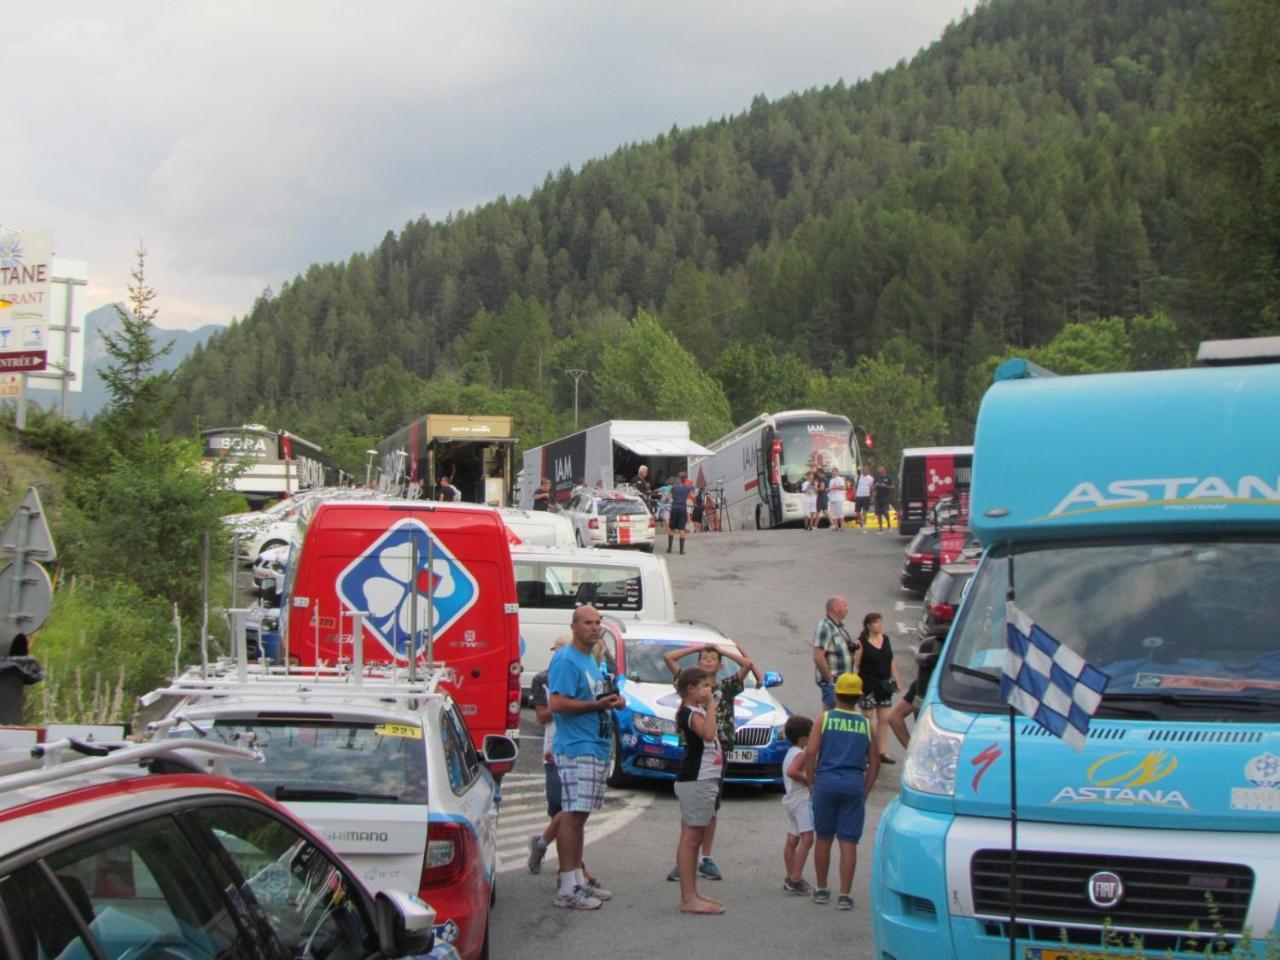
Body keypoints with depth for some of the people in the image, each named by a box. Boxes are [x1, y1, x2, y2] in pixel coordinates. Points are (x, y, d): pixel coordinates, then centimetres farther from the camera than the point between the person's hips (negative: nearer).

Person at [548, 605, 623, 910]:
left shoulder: (591, 661, 20)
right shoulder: (566, 660, -12)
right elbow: (556, 703, -22)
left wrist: (610, 701, 9)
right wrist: (597, 705, -19)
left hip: (596, 748, 10)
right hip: (576, 750, -10)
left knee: (579, 816, 14)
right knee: (573, 815, -10)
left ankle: (578, 881, 20)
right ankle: (568, 889, -10)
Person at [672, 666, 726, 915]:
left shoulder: (698, 711, 18)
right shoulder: (691, 713, -13)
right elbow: (708, 733, -31)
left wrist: (710, 706, 16)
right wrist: (710, 706, -24)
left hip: (705, 780, 11)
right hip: (695, 781, -11)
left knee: (695, 838, 12)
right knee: (690, 838, -10)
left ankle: (691, 895, 17)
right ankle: (688, 899, -11)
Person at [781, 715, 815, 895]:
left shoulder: (791, 753, 17)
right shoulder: (801, 754, -15)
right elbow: (791, 772, -30)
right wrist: (808, 780, -20)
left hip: (791, 799, 11)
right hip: (802, 799, -11)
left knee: (792, 839, 12)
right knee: (807, 839, -13)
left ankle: (791, 879, 18)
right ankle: (795, 879, -19)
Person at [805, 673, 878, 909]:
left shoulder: (824, 719, 2)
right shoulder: (866, 725, 8)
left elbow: (810, 752, -6)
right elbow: (874, 763, 8)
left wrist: (812, 781, 4)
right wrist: (865, 791, 14)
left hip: (826, 783, 0)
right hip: (854, 785, 0)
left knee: (823, 838, 12)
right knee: (848, 842, 1)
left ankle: (821, 890, 21)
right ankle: (845, 895, -2)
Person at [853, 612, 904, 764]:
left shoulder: (885, 640, 8)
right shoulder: (861, 642, -8)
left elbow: (892, 662, 14)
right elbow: (856, 666, -10)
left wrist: (897, 681, 12)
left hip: (884, 684, 5)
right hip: (868, 685, -5)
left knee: (885, 719, 5)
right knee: (868, 719, 2)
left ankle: (881, 752, 11)